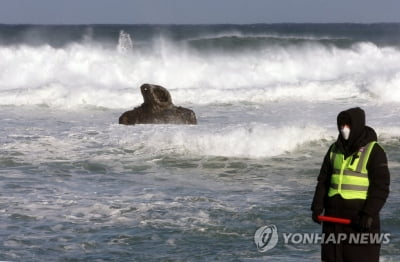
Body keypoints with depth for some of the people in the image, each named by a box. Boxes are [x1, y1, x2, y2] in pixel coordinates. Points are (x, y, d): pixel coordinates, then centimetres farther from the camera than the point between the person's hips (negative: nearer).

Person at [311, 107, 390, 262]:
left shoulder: (373, 151, -7)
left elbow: (381, 187, -11)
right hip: (334, 215, 6)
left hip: (359, 216, -6)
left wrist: (369, 214, -20)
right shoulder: (335, 149, 11)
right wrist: (317, 207, 3)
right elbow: (323, 180, 14)